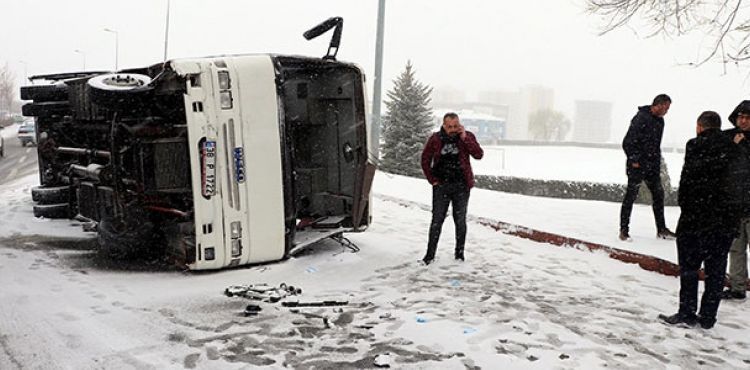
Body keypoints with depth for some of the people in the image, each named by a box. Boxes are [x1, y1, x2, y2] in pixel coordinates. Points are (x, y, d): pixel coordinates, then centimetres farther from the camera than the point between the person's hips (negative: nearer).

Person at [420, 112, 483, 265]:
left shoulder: (468, 136, -2)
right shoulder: (435, 139, -1)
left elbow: (479, 155, -15)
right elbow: (425, 160, 8)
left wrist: (464, 138, -19)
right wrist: (432, 180, 2)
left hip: (461, 186, 0)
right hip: (441, 185, 0)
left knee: (460, 220, 8)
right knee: (437, 220, 2)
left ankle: (459, 253, 19)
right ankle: (430, 254, 9)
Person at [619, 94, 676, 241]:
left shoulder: (660, 121, 12)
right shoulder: (641, 118, -15)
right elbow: (628, 142, -17)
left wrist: (657, 161, 12)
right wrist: (634, 160, -16)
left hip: (652, 166, 8)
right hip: (637, 165, -8)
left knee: (658, 195, 10)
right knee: (631, 196, -3)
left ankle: (661, 229, 20)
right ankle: (624, 230, 4)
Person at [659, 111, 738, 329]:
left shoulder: (696, 145, -8)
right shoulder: (732, 147, 7)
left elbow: (688, 178, -12)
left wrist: (685, 205, -1)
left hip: (697, 216, -5)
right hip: (726, 218, 5)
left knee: (689, 266, 5)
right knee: (716, 269, 10)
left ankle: (687, 313, 7)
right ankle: (708, 317, 15)